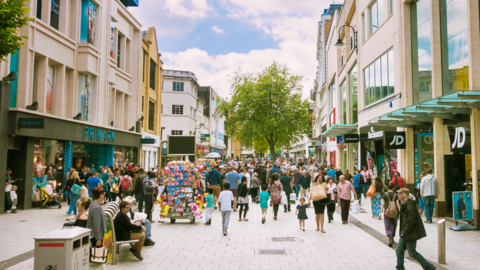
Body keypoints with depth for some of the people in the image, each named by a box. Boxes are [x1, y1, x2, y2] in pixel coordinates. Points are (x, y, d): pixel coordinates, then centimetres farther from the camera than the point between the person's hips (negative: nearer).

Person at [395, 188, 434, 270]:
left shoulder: (410, 206, -22)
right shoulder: (404, 205, 10)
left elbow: (411, 222, -25)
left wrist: (404, 233, -21)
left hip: (411, 234, -10)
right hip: (405, 233, 10)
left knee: (412, 253, 2)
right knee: (399, 250, 10)